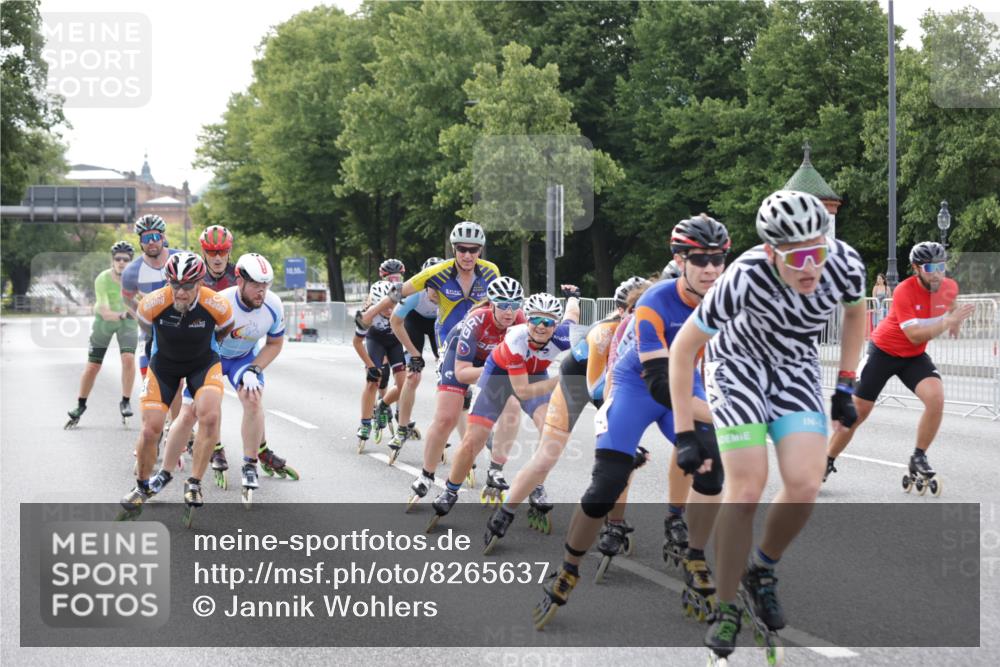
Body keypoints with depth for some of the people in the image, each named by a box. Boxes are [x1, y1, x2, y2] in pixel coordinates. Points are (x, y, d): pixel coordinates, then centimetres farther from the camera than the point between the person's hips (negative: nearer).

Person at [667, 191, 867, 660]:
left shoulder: (844, 265, -25)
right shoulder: (745, 278, -35)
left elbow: (855, 312, 1)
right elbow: (682, 348, -23)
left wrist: (845, 388, 1)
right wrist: (686, 434, -24)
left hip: (796, 370, 3)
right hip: (738, 363, -3)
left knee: (805, 486, -14)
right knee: (747, 488, -16)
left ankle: (761, 570, 14)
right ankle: (726, 611, 1)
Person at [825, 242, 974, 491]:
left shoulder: (949, 287, -9)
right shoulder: (904, 291, -26)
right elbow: (914, 335, -33)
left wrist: (955, 320, 4)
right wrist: (947, 322, -39)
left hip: (915, 357, 4)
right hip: (884, 351, -4)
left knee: (936, 397, -24)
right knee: (859, 410, -1)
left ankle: (919, 460, -9)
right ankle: (827, 463, 18)